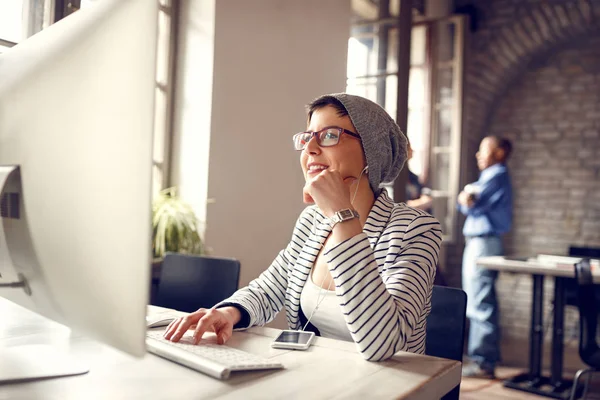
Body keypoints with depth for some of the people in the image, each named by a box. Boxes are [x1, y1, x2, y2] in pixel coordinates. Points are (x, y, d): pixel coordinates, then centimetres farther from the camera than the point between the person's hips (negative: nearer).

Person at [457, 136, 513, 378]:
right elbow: (468, 204, 14)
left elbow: (469, 204, -16)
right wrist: (469, 200, -6)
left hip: (483, 242, -11)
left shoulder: (496, 176, -10)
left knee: (480, 304, -9)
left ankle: (483, 362, -5)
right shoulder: (493, 176, 21)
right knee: (480, 304, 15)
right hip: (478, 242, 11)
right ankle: (481, 356, 25)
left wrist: (466, 199, 4)